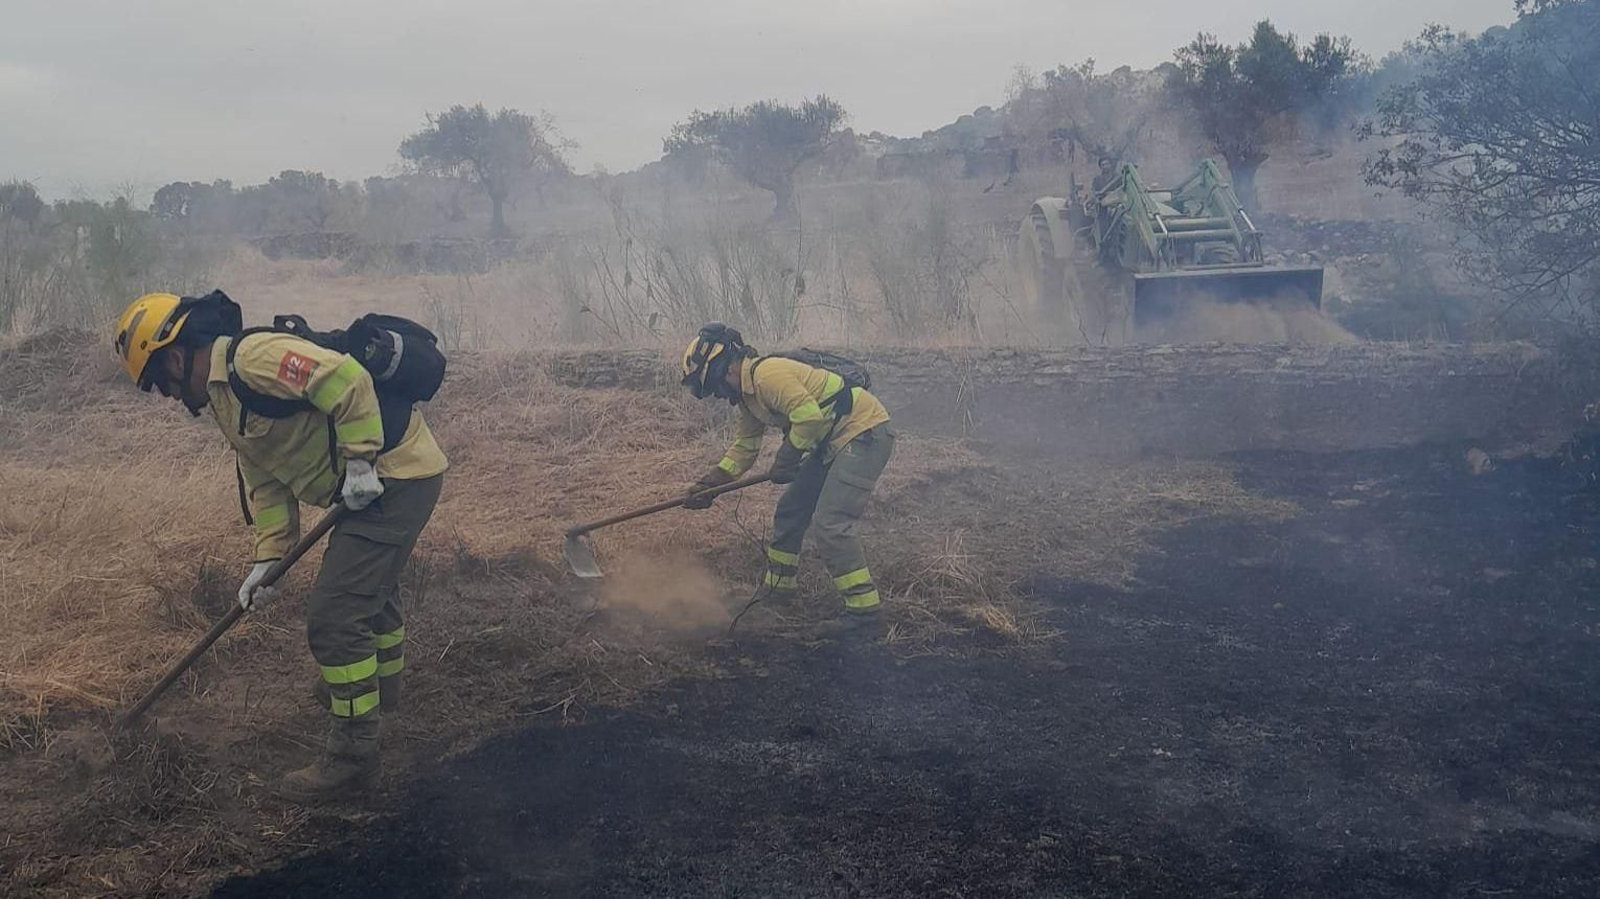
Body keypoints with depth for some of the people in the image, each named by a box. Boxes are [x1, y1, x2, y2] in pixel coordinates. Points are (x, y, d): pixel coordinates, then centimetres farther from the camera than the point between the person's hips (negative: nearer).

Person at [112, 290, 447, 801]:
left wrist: (360, 460, -23)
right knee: (370, 586, 32)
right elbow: (266, 482, 15)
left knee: (334, 615, -11)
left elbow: (347, 379, -28)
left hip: (396, 477, -11)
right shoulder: (225, 400, 15)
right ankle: (380, 688, 58)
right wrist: (268, 558, 6)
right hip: (374, 486, 11)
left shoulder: (253, 357, -18)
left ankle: (352, 756, -1)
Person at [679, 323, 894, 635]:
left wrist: (786, 457, -14)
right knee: (790, 512, 17)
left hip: (864, 435, -11)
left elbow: (809, 416, -28)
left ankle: (864, 612, -14)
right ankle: (777, 587, 33)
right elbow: (744, 448, 21)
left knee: (830, 524, -18)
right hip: (833, 443, 11)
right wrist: (709, 483, 13)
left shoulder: (767, 373, -21)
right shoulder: (748, 395, 14)